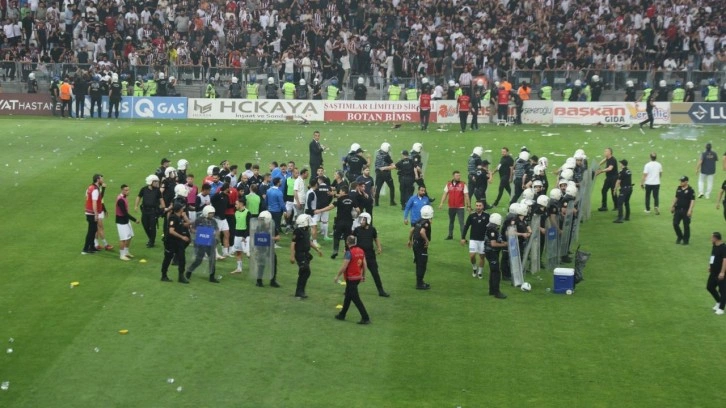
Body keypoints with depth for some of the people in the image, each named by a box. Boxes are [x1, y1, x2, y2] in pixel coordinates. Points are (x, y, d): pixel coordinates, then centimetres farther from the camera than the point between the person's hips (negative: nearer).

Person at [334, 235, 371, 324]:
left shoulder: (349, 252, -19)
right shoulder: (360, 251, 4)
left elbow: (344, 266, -19)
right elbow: (364, 264, 9)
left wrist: (337, 276, -8)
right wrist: (363, 276, 21)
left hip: (351, 279, -8)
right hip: (358, 277, 9)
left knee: (356, 299, -5)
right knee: (347, 296, 21)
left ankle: (365, 318, -8)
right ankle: (342, 315, 33)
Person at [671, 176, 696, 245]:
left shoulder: (690, 190, -11)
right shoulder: (679, 189, 8)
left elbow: (693, 201, -14)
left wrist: (690, 210, -21)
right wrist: (672, 206, 16)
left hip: (686, 210, -5)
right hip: (678, 209, 6)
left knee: (686, 225, 3)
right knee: (675, 224, 2)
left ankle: (686, 240, 15)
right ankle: (680, 237, 22)